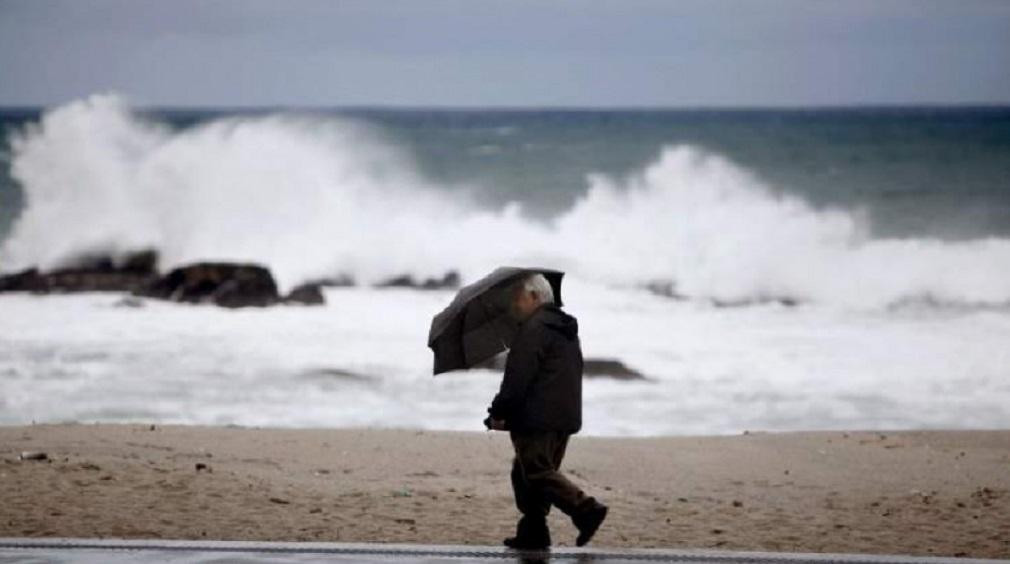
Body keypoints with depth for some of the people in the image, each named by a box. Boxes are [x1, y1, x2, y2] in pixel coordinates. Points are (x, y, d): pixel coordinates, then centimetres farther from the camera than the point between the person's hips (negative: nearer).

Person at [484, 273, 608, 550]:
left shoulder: (534, 329, -13)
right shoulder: (567, 331, 20)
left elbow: (518, 378, -18)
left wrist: (498, 412, -10)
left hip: (537, 420, -10)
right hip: (565, 417, 10)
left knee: (537, 472, -10)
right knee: (525, 473, 14)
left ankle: (586, 509, -22)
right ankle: (532, 533, 12)